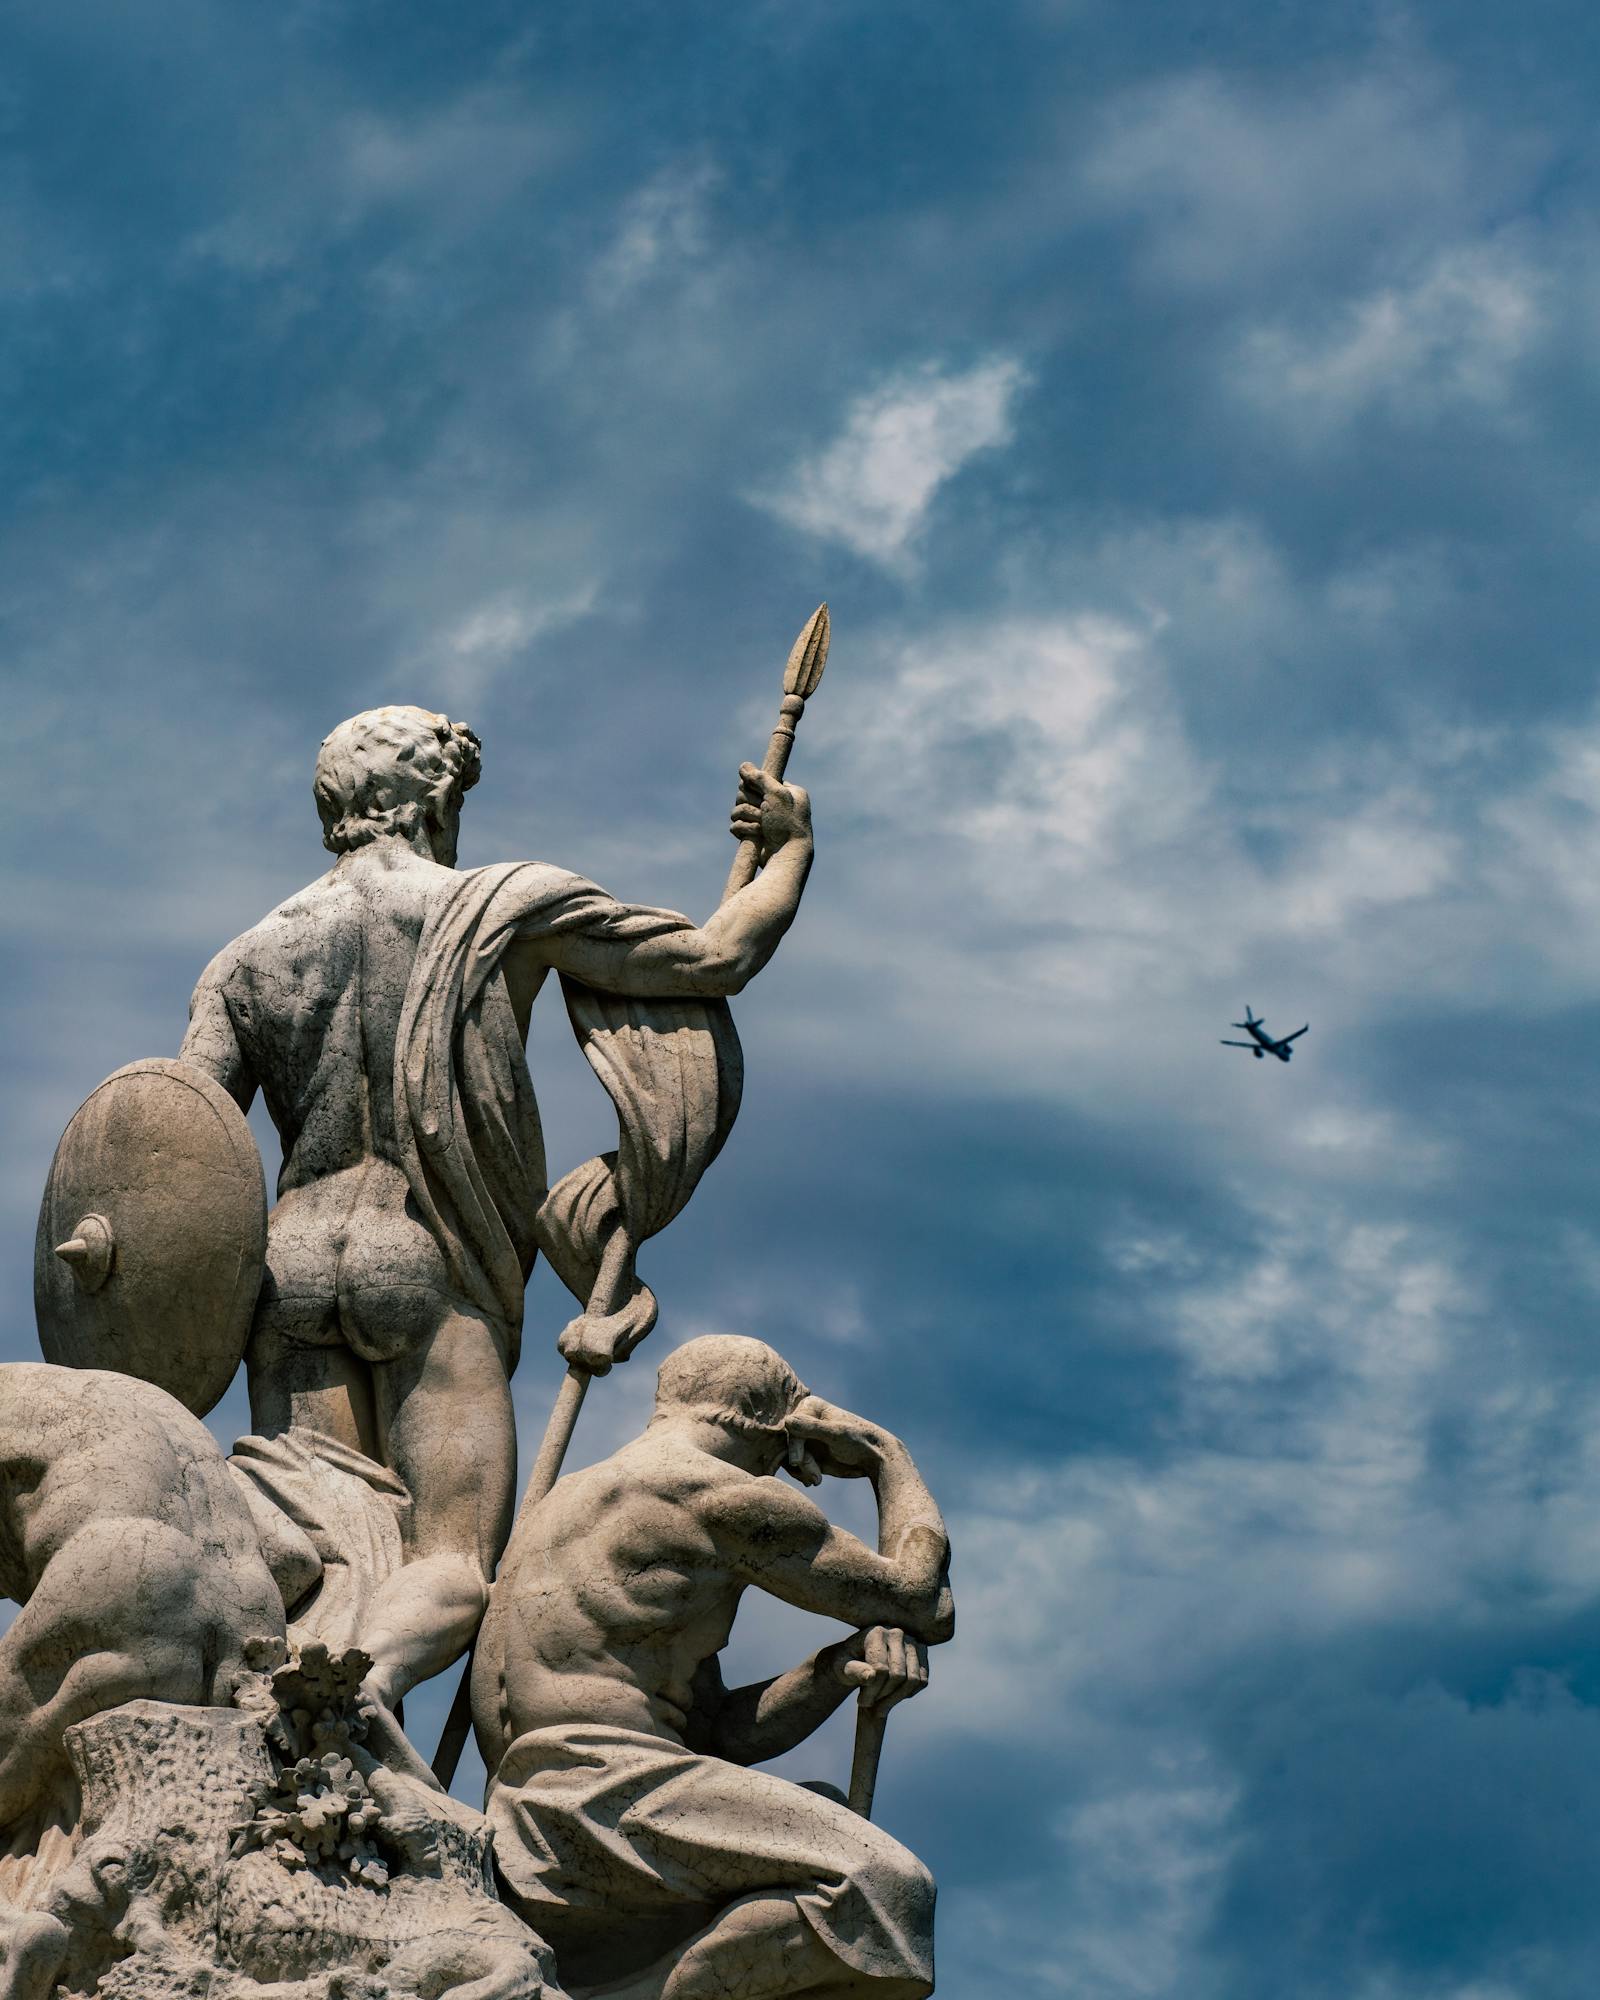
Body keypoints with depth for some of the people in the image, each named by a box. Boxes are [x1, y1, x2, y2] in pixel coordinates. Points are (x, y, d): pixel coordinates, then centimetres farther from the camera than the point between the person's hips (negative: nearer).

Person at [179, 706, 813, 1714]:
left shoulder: (247, 960, 18)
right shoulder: (509, 905, 8)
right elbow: (716, 959, 6)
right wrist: (793, 848, 23)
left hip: (295, 1265, 4)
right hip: (440, 1283, -4)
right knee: (453, 1568, -12)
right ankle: (360, 1679, -44)